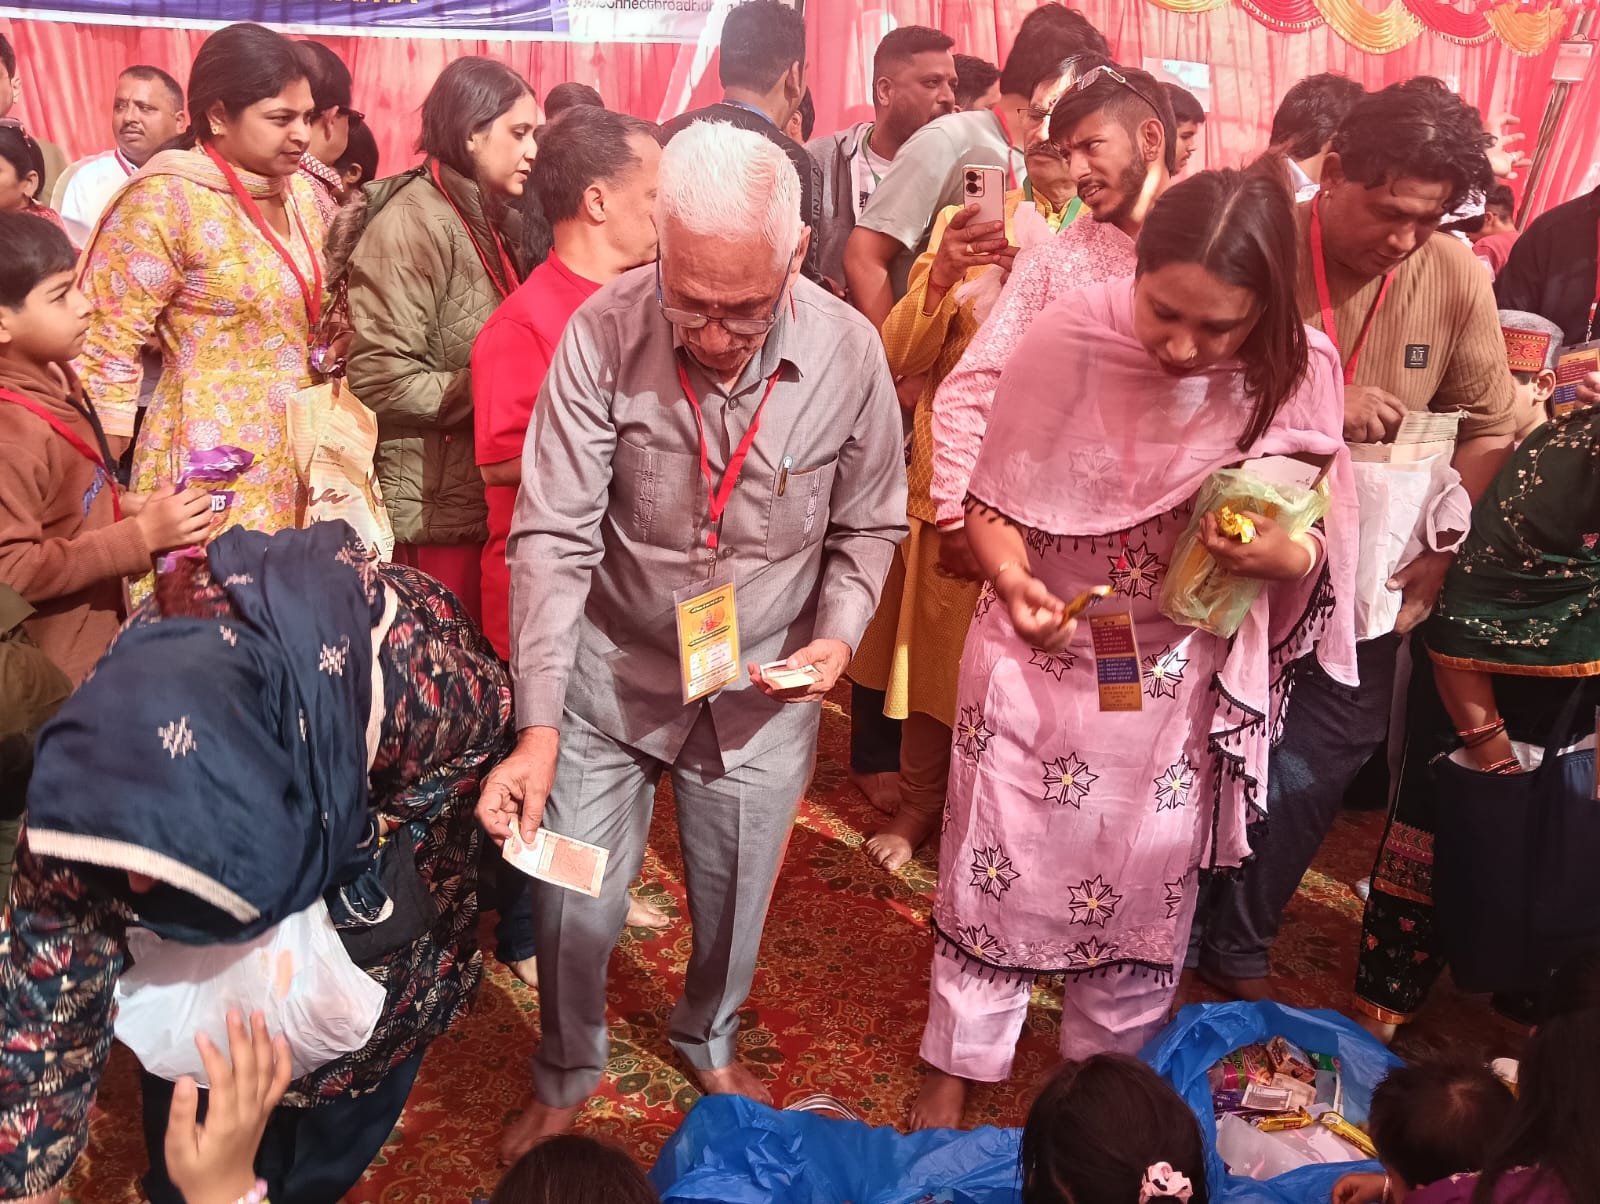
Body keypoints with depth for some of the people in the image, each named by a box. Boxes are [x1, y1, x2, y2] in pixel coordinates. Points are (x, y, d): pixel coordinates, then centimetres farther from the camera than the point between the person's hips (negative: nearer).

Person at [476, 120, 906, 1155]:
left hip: (764, 686, 2)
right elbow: (554, 536, -19)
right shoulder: (605, 334, -21)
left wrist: (838, 634, -17)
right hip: (614, 672, -1)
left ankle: (711, 1041, 52)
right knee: (572, 906, 9)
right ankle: (568, 1074, 41)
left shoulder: (849, 353, -16)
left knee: (735, 908, 18)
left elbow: (869, 526, 0)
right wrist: (539, 728, -25)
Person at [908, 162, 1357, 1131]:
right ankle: (958, 1066, 38)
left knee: (1146, 888, 19)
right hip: (1039, 657, -1)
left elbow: (1318, 541, -2)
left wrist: (1289, 557, -25)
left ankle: (1108, 1071, 46)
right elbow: (993, 502, -9)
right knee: (997, 867, 13)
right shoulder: (1068, 340, -21)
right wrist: (1013, 581, -28)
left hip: (1178, 679, 2)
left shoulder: (1299, 373, -16)